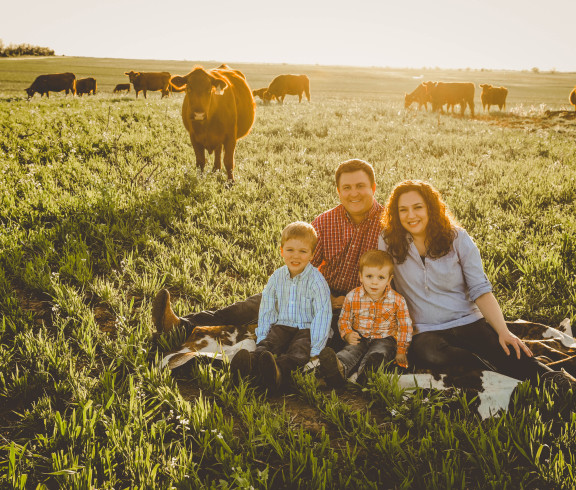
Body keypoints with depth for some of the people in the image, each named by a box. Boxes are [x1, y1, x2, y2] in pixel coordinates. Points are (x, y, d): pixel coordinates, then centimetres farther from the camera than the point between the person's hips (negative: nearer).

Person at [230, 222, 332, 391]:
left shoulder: (316, 280, -12)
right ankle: (252, 362, -55)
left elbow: (322, 315, -16)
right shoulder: (277, 277, 3)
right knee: (268, 342, -25)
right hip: (282, 325, 5)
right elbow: (267, 309, 9)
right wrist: (262, 337, -1)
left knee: (298, 351, -33)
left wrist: (315, 348, -23)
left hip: (307, 329, -4)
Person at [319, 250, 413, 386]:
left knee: (378, 353, -33)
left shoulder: (397, 301, -6)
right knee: (351, 351, -30)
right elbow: (344, 320, 9)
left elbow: (405, 326, 4)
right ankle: (340, 367, -65)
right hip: (360, 338, 1)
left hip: (384, 339, -1)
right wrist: (348, 335, -11)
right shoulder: (352, 297, -4)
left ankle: (366, 371, -66)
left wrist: (401, 350, 0)